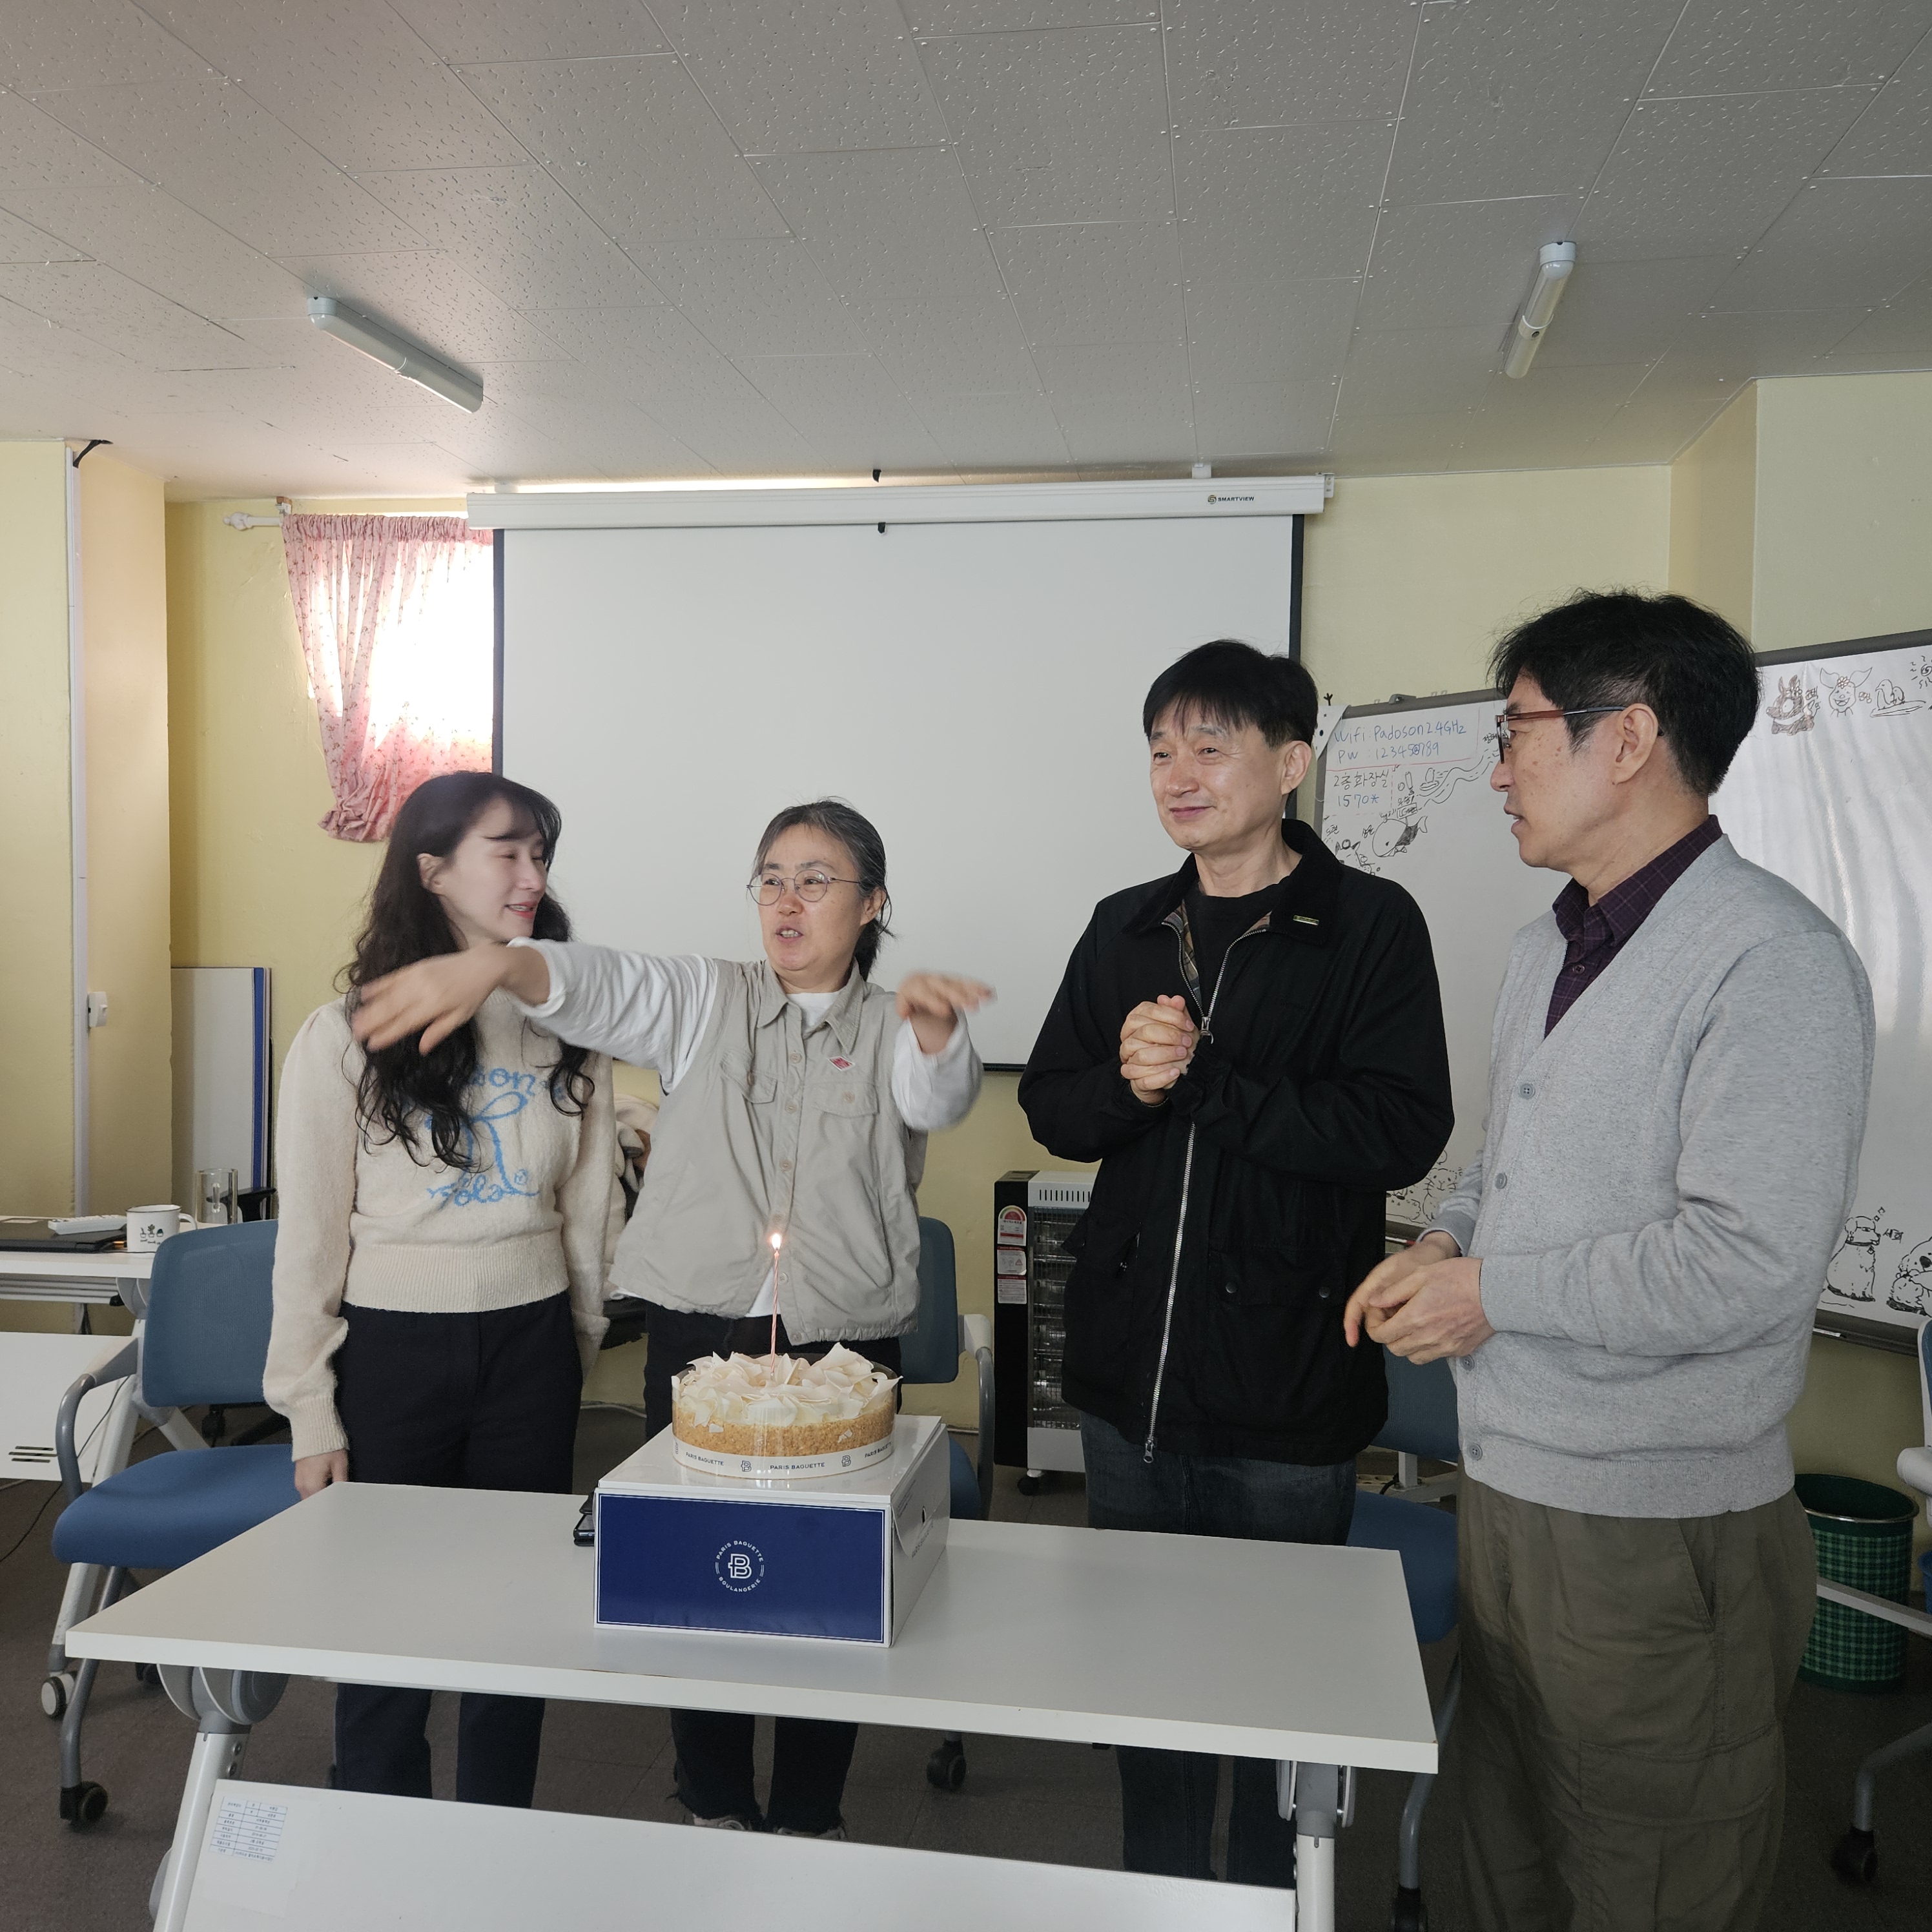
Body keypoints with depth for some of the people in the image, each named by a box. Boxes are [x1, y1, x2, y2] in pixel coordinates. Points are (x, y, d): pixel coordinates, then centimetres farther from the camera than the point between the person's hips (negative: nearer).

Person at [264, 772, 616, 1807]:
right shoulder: (346, 1036, -6)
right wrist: (311, 1413, -5)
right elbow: (309, 1236, -4)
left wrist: (579, 1349, 11)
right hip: (395, 1346, -3)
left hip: (530, 1345, 3)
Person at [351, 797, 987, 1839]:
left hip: (842, 1349, 0)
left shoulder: (896, 1030, 6)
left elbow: (939, 1095, -15)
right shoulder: (706, 1001, 6)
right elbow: (596, 984, -11)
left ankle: (807, 1822, 29)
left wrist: (929, 1015, -39)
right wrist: (493, 963, -32)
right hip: (697, 1334, 1)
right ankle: (716, 1809, 32)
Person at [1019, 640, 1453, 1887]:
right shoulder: (1126, 929, 9)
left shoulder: (1371, 926, -7)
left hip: (1286, 1403, -4)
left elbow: (1402, 1132, -16)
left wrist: (1202, 1082, -20)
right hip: (1127, 1378, 5)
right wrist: (1128, 1085, -13)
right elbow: (1054, 1108, 8)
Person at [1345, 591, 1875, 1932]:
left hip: (1658, 1531, -8)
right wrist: (1444, 1243, 1)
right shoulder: (1549, 946, 11)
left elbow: (1752, 1265, -25)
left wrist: (1492, 1294, -17)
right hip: (1505, 1485, 8)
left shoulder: (1770, 961, -18)